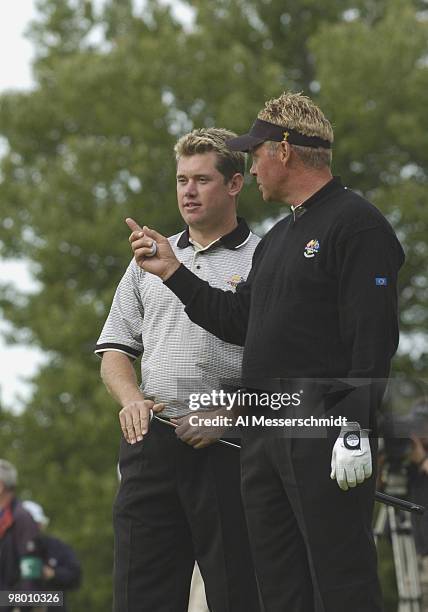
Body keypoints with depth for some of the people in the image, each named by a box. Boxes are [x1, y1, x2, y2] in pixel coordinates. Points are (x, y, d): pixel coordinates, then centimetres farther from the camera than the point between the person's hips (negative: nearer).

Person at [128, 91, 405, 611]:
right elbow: (238, 321, 24)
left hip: (325, 431, -9)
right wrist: (172, 273, 22)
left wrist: (356, 430, -23)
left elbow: (373, 336, -16)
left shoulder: (357, 223, -8)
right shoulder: (277, 237, 23)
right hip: (262, 430, 10)